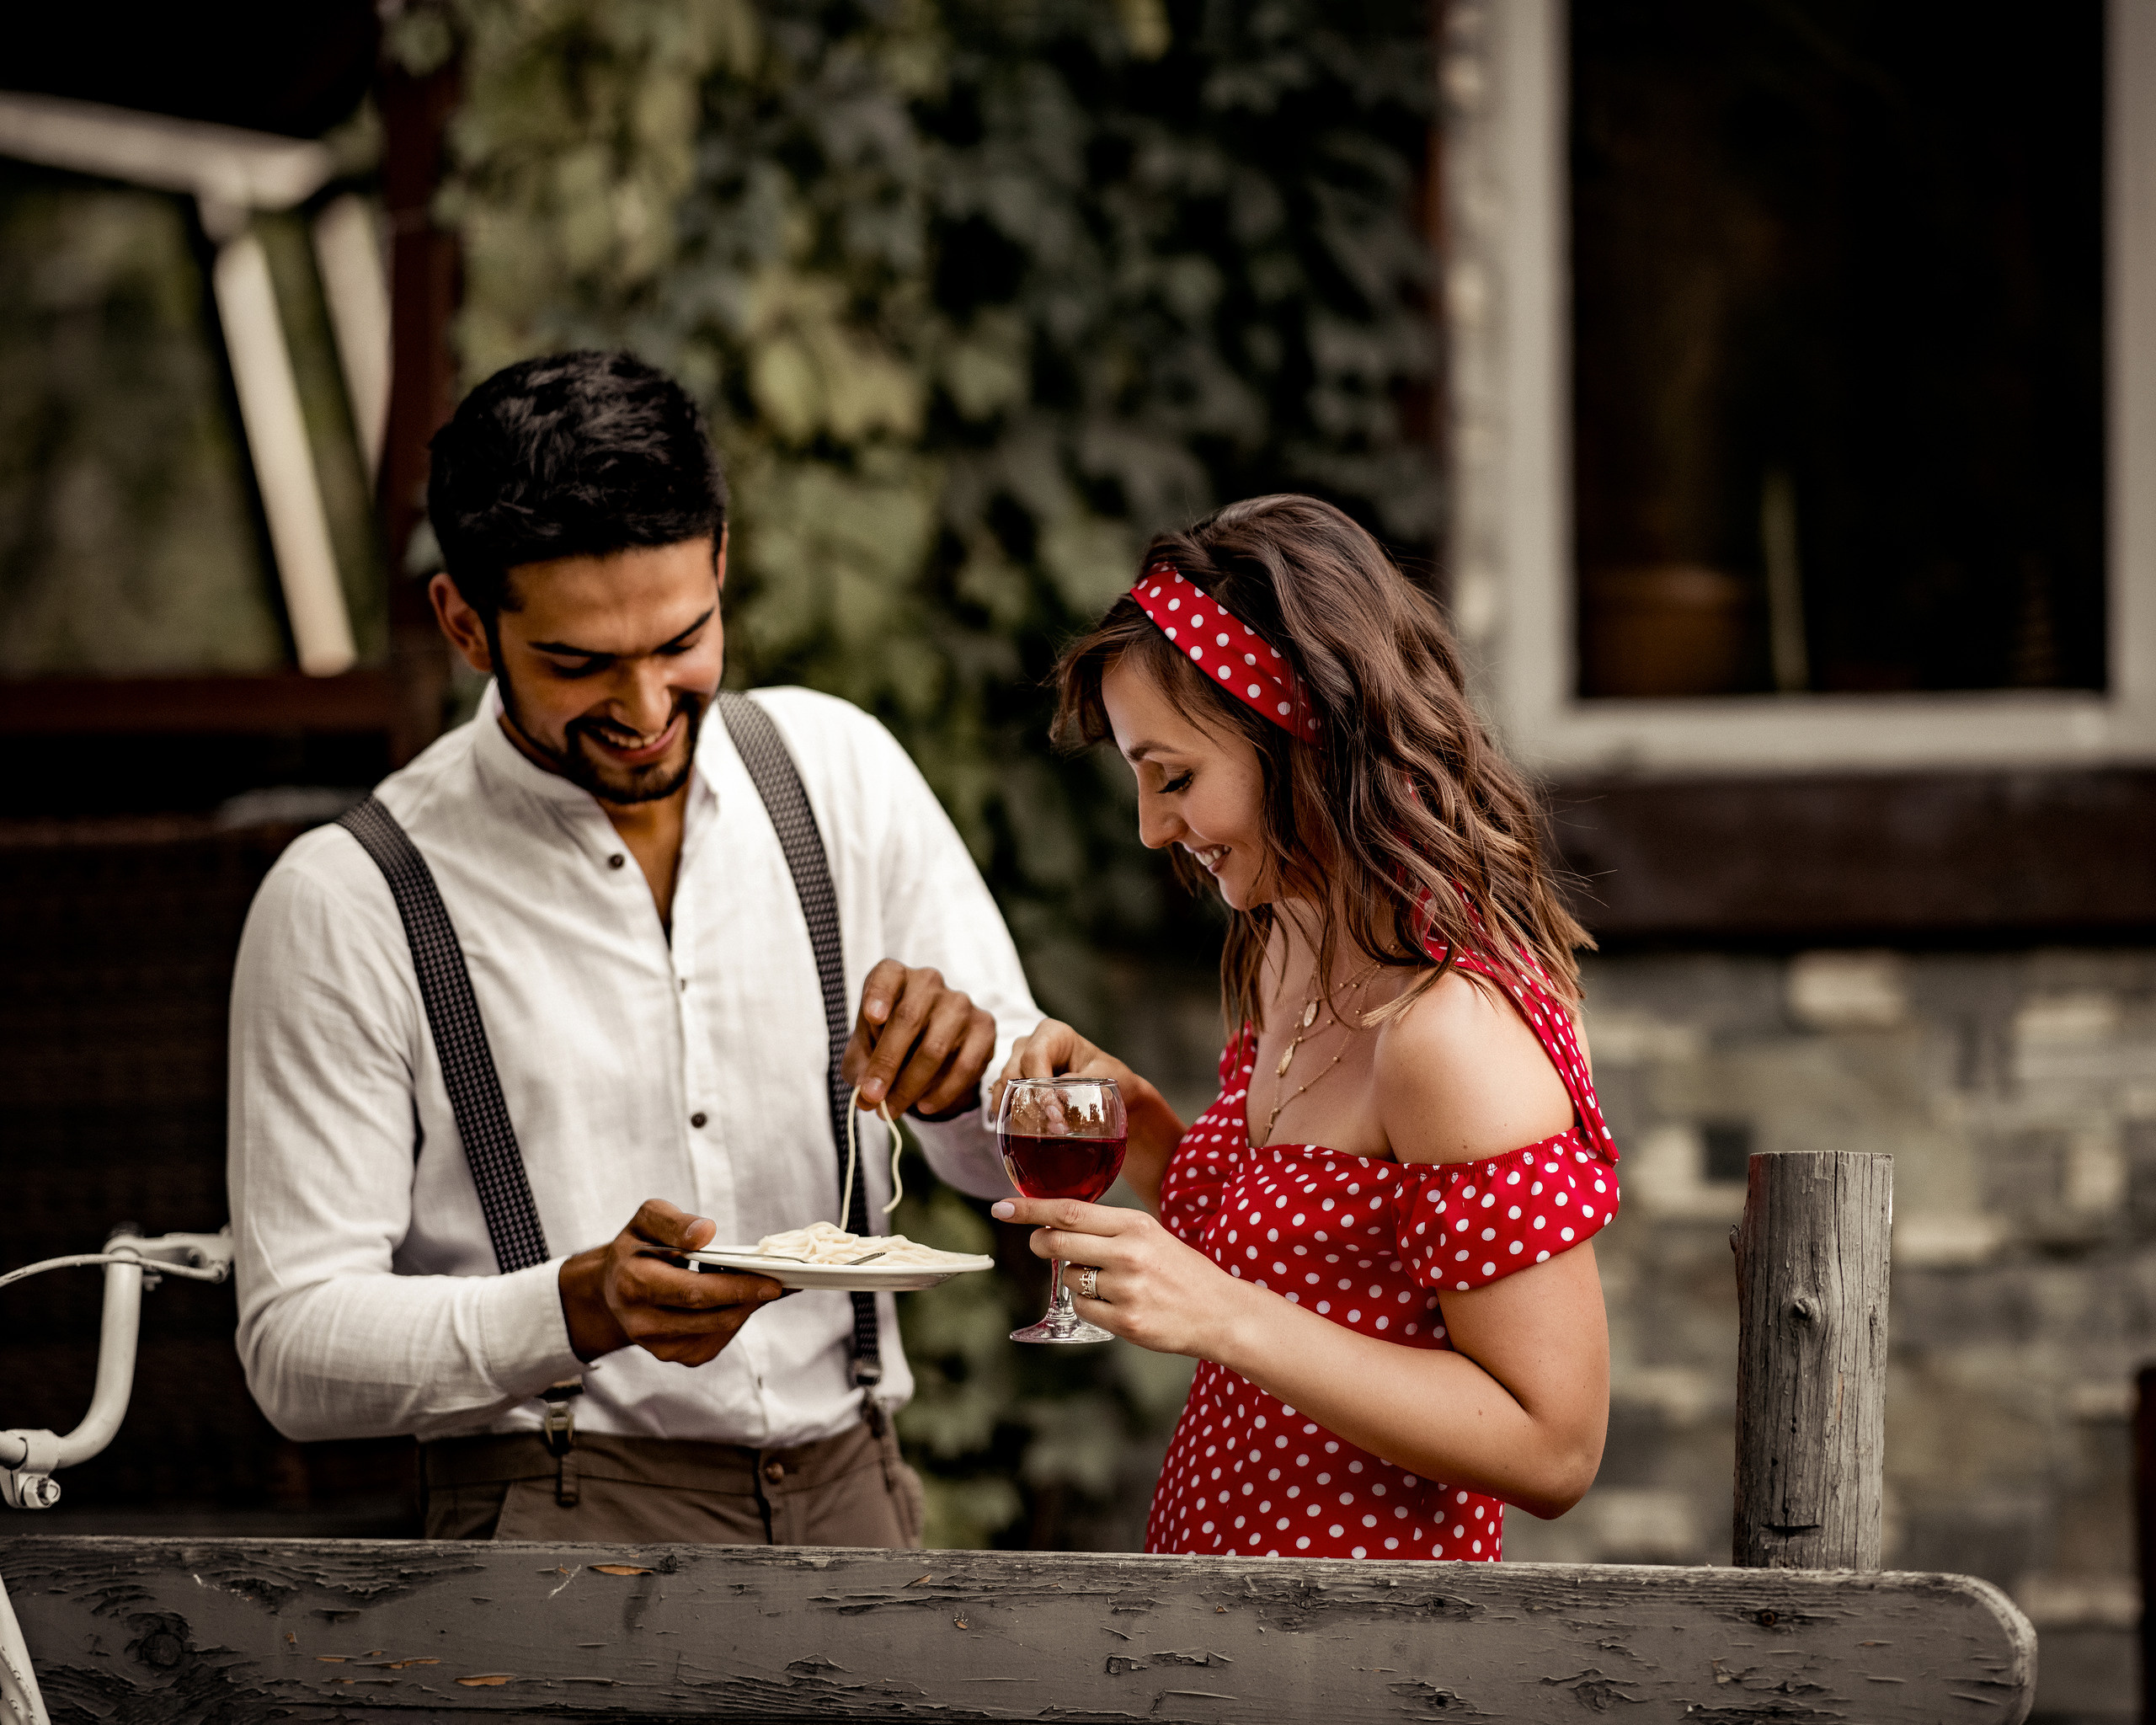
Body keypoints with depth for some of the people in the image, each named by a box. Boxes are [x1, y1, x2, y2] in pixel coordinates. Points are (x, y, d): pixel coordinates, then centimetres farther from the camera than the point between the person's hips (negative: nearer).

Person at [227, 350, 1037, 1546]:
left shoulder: (837, 766, 10)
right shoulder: (345, 906, -4)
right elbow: (296, 1350, -7)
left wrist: (965, 1073, -10)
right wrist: (584, 1307, -23)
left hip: (857, 1495, 5)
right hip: (561, 1518, -5)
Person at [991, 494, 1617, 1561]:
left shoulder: (1456, 1029, -23)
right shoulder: (1289, 956, 6)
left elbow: (1552, 1449, -23)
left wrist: (1224, 1316, -26)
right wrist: (1137, 1123, 1)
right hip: (1213, 1534, 9)